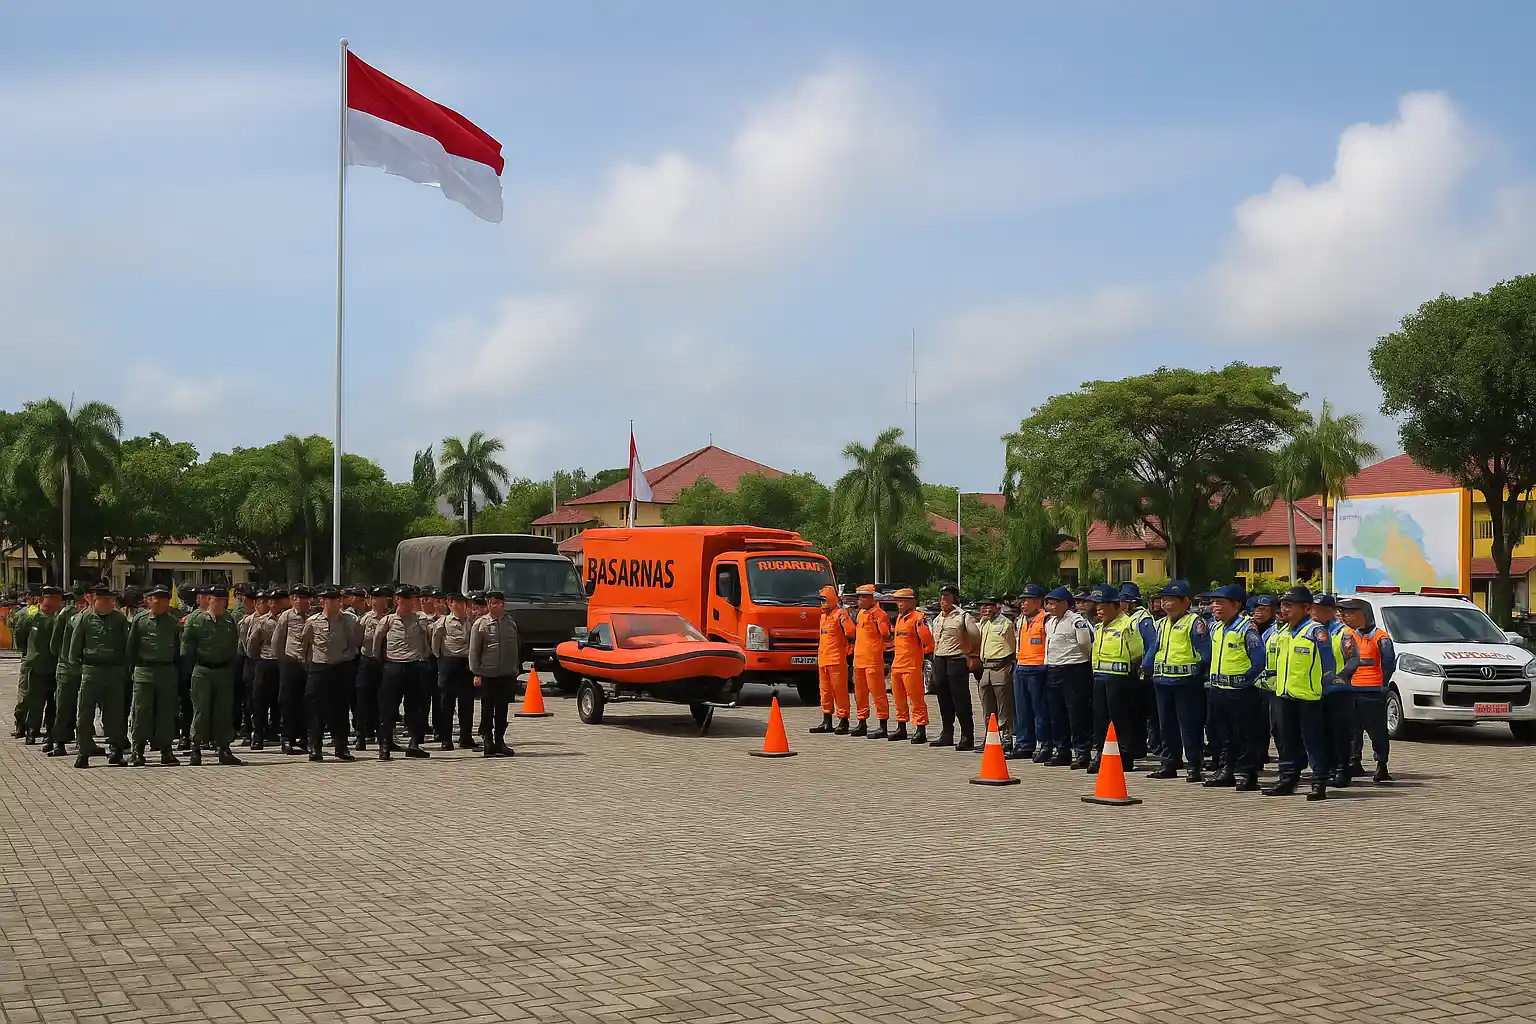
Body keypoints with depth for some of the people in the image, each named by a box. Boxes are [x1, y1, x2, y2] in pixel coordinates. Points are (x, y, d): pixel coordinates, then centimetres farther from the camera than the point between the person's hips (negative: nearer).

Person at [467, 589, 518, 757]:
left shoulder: (510, 623, 11)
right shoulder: (480, 624, -1)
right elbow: (474, 650, -1)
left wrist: (516, 671, 13)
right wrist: (476, 673, -6)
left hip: (507, 674, 3)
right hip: (487, 674, -3)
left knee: (502, 709, 7)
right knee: (487, 710, 1)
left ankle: (500, 742, 16)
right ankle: (489, 743, 7)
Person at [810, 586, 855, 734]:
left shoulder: (840, 614, -11)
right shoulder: (823, 615, 18)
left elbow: (850, 631, -23)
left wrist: (849, 647, -13)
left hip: (836, 660, -9)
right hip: (823, 659, 9)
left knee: (839, 691, -6)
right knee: (825, 691, 12)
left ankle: (843, 721, -3)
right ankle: (827, 722, 18)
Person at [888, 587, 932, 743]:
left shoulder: (917, 617, -12)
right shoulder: (899, 618, 16)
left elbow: (927, 640, -19)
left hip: (911, 666, -9)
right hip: (896, 664, 9)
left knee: (916, 699, -7)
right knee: (899, 699, 15)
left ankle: (920, 730, -5)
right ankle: (901, 728, 25)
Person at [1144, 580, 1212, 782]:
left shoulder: (1194, 622, -7)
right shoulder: (1162, 624, 17)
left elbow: (1205, 652, -11)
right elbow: (1155, 649, 23)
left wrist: (1198, 672, -15)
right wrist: (1146, 666, 12)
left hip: (1187, 681, -8)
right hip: (1163, 681, 8)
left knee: (1190, 726, -4)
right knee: (1167, 725, 12)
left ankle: (1195, 767, 0)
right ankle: (1169, 764, 20)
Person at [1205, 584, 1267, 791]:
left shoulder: (1247, 627, -13)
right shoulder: (1216, 628, 12)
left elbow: (1259, 659, -15)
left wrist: (1246, 680, -10)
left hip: (1241, 691, -8)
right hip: (1219, 689, 8)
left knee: (1245, 735, -3)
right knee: (1225, 735, 15)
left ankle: (1246, 774, 0)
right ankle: (1226, 770, 23)